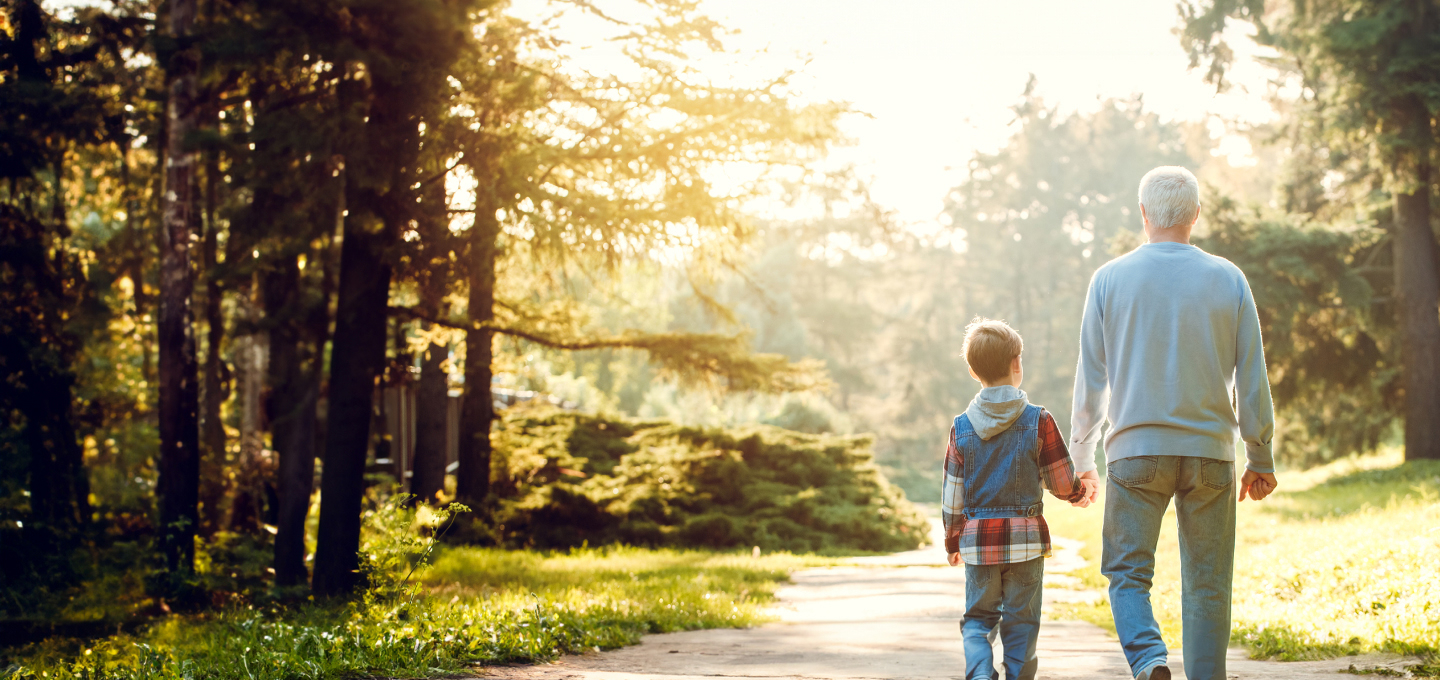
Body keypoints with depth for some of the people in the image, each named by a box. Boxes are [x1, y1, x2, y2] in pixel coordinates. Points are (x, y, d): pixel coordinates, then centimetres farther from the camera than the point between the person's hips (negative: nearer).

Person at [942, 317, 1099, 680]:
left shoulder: (961, 428, 0)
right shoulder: (1038, 421, -6)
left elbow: (952, 495, 4)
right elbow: (1062, 482, 0)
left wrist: (952, 541, 17)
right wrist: (1081, 490, 23)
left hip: (978, 539, 2)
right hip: (1026, 536, -1)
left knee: (978, 617, 10)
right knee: (1020, 621, 7)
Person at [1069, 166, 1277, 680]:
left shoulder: (1110, 278, 1)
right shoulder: (1228, 279, 2)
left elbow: (1090, 381, 3)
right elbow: (1252, 379, 3)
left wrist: (1081, 460, 12)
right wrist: (1261, 458, 12)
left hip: (1135, 450, -1)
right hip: (1210, 453, 1)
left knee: (1128, 571, 4)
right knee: (1207, 585, 8)